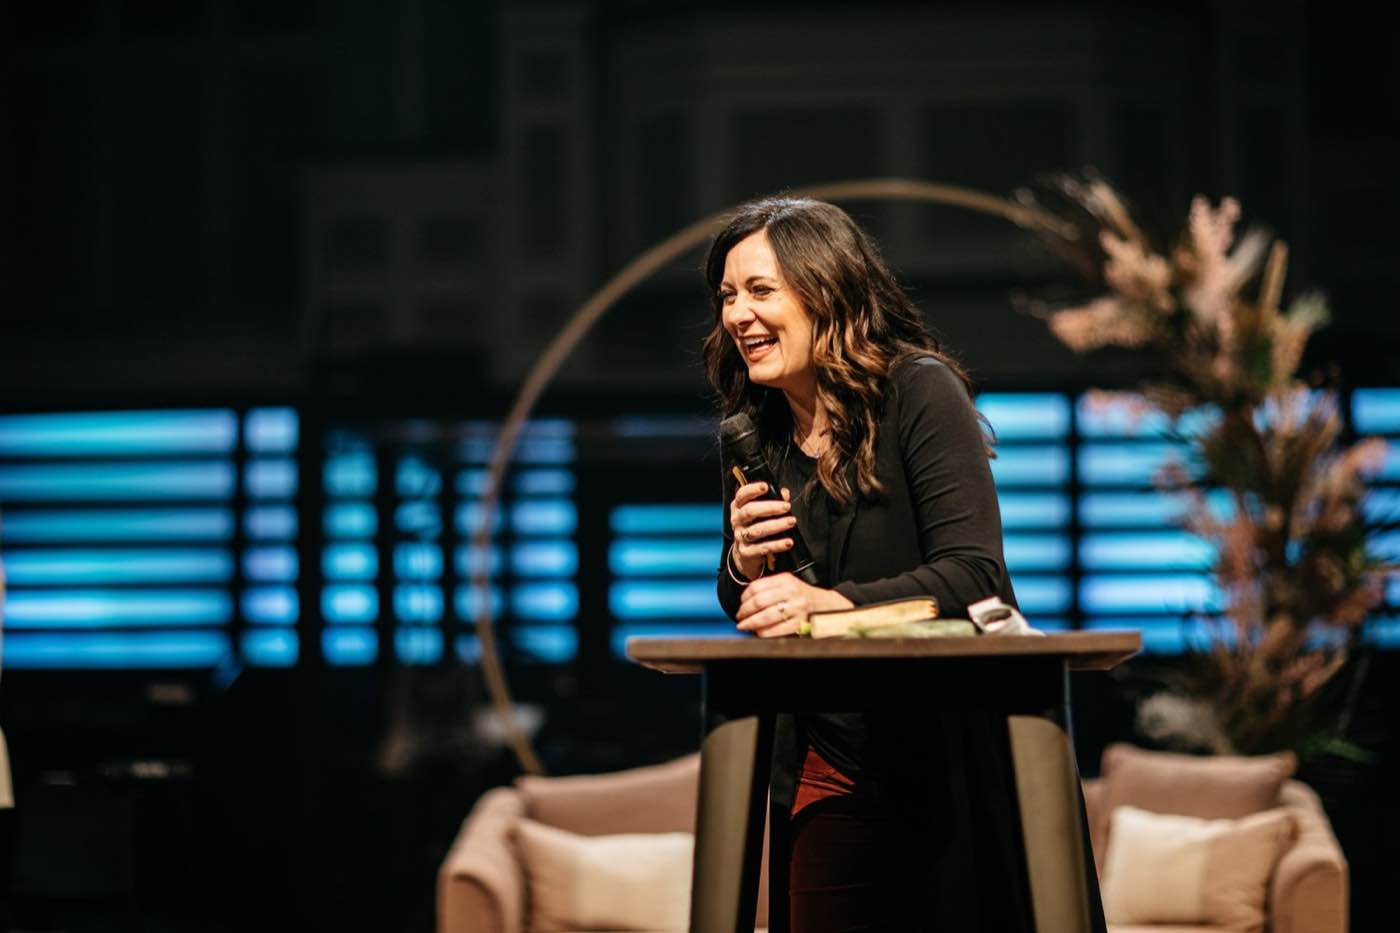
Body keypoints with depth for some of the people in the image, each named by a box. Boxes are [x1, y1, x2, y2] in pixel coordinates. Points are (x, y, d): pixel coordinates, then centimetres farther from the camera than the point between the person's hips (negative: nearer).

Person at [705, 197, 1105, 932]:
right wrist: (743, 567, -12)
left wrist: (831, 603, -34)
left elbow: (974, 575, -21)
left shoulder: (919, 393, -13)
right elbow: (748, 613, 11)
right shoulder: (756, 436, 4)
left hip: (949, 764, -4)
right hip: (829, 769, 5)